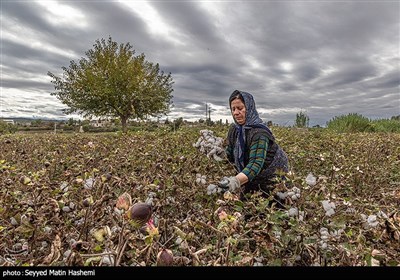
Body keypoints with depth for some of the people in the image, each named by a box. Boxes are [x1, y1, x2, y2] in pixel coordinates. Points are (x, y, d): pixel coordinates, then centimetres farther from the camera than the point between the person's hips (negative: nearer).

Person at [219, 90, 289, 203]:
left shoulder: (259, 132, -27)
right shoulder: (234, 130, -4)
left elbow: (256, 163, -38)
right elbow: (230, 156, 3)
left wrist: (237, 180, -53)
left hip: (271, 180, -6)